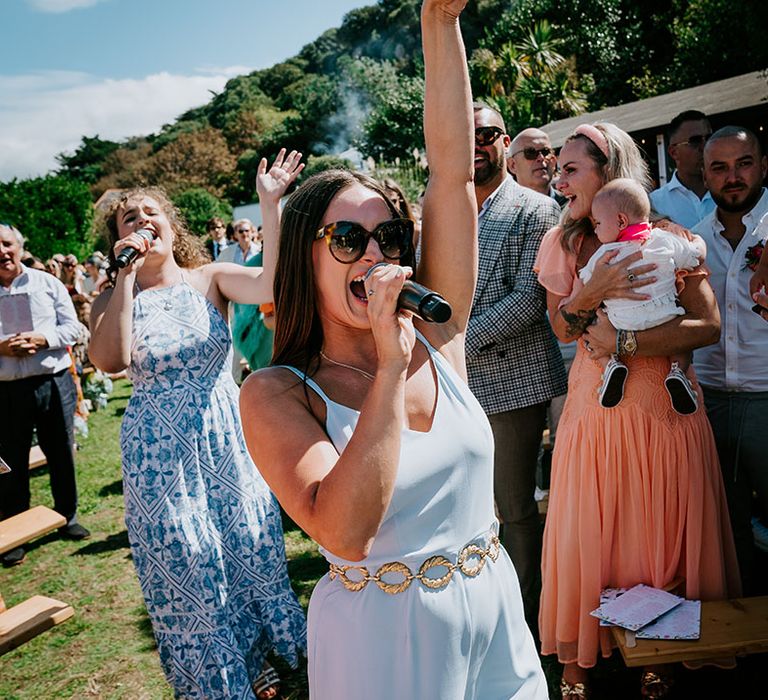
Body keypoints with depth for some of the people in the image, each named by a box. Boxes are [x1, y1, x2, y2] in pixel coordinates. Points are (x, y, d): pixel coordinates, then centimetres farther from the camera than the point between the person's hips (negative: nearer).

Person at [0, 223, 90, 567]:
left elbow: (72, 327, 1)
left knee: (61, 455, 12)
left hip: (54, 383, 1)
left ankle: (68, 517, 31)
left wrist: (41, 339, -15)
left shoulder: (47, 283, 4)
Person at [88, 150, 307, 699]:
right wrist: (127, 277, -19)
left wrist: (271, 204, -27)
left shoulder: (209, 278, -2)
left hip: (227, 438, 1)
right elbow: (110, 360, -21)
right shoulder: (114, 299, 0)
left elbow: (273, 283, -21)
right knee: (188, 569, 10)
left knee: (248, 548, 13)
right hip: (160, 450, 0)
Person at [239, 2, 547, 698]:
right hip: (382, 631, -3)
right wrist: (390, 365, -30)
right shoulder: (275, 394, -15)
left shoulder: (436, 334, -6)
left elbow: (452, 171, -10)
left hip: (495, 604, 4)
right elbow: (345, 533, -28)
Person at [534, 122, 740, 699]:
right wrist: (588, 295, -19)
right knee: (587, 534, 4)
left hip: (666, 405, -1)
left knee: (661, 536, 7)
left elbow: (708, 326, -12)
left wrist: (622, 341, -18)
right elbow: (563, 329, 1)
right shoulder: (563, 242, 6)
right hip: (593, 407, 2)